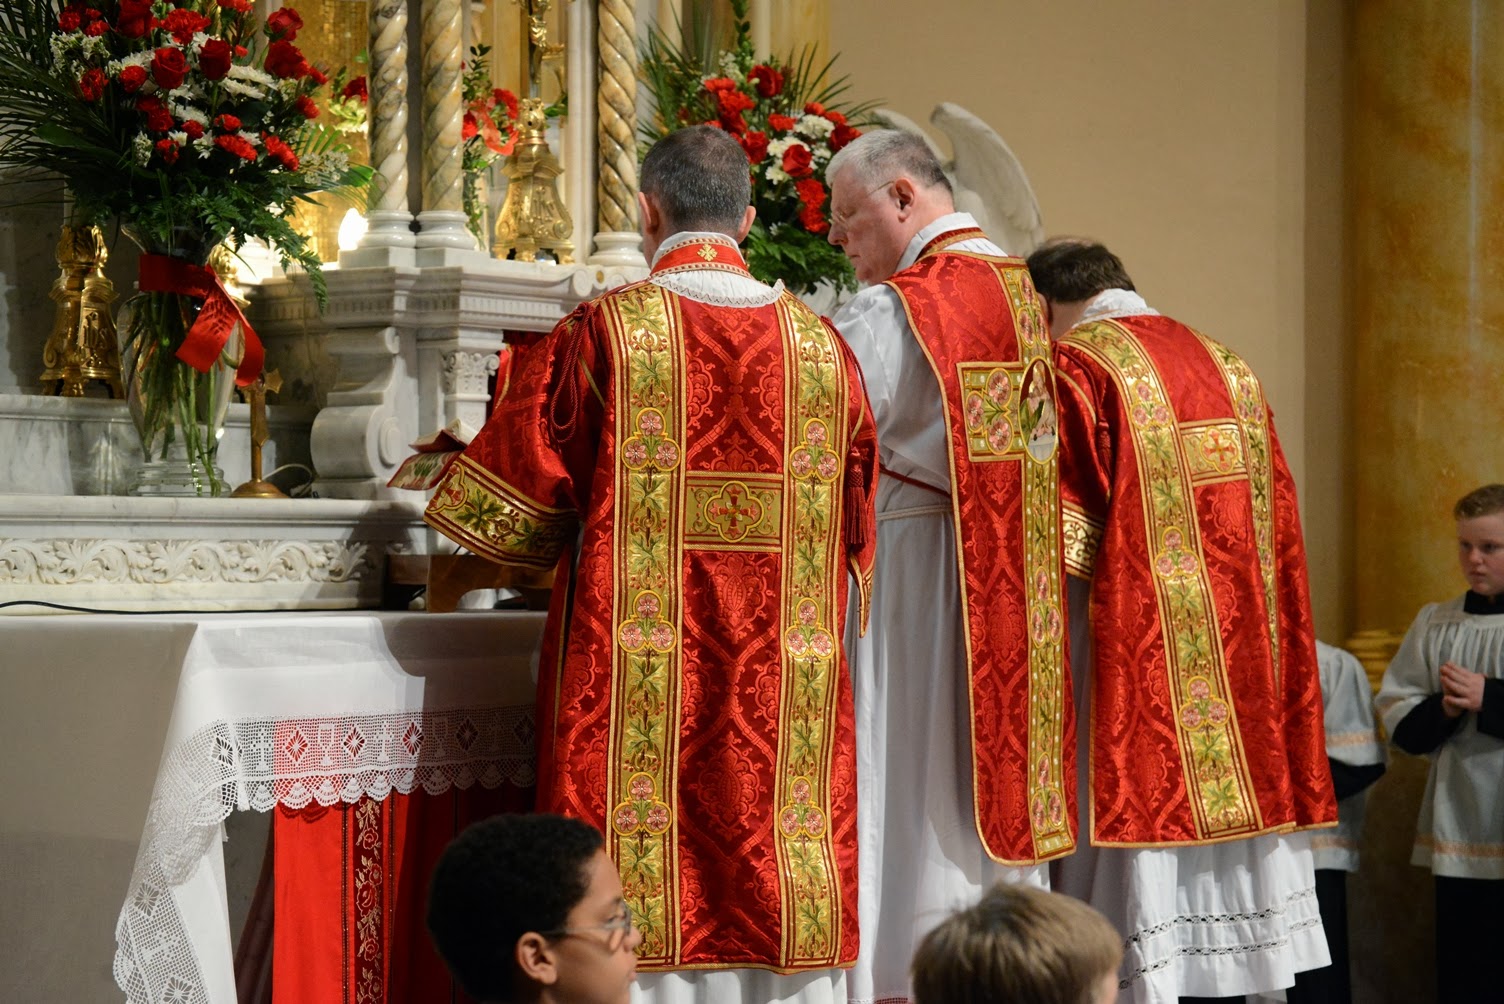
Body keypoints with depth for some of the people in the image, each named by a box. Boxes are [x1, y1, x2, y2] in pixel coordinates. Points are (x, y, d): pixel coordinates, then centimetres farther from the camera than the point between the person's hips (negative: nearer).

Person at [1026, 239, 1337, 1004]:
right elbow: (1274, 535, 16)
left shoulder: (1073, 371, -7)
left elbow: (1058, 546, -13)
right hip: (1237, 670, 7)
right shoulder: (1228, 371, 14)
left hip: (1136, 677, -7)